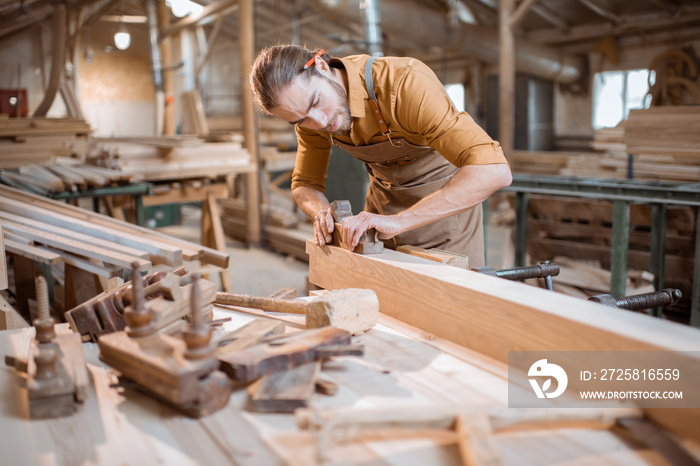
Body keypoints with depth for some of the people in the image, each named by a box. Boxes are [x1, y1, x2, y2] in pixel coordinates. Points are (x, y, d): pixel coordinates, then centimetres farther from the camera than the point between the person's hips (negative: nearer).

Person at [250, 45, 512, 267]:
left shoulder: (406, 83, -35)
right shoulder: (308, 111, -15)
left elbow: (494, 171, -42)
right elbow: (305, 184, -1)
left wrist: (398, 221, -46)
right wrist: (322, 213, -25)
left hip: (448, 201, -4)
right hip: (383, 197, 5)